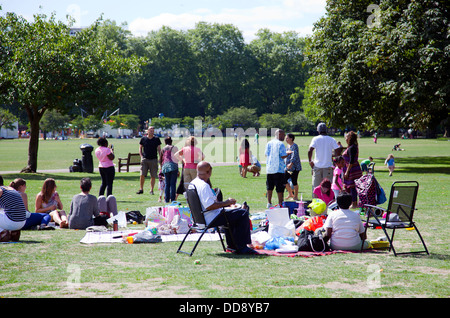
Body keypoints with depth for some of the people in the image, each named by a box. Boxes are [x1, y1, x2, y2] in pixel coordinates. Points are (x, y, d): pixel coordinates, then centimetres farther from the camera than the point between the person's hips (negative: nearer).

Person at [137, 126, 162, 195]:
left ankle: (152, 190, 9)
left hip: (154, 159, 0)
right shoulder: (143, 139, 5)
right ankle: (141, 189, 5)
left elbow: (159, 149, 9)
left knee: (153, 176, 1)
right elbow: (140, 148, 12)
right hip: (145, 159, 0)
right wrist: (141, 156, 0)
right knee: (142, 175, -7)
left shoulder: (156, 139, 6)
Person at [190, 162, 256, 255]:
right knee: (243, 213, -11)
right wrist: (226, 202, -19)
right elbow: (210, 206, -29)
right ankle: (240, 247, -7)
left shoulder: (192, 183, 9)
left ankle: (232, 245, 31)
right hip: (211, 219, -11)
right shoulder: (204, 186, -22)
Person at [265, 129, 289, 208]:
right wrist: (288, 153, 4)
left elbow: (266, 154, 10)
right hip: (279, 169, -6)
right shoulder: (281, 144, -12)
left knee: (270, 187, 14)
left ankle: (269, 203, 15)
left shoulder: (269, 143, 7)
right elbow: (283, 156, -15)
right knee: (280, 187, -1)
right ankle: (280, 203, 0)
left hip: (269, 168, 6)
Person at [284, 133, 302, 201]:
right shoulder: (288, 146, 15)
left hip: (295, 167, -9)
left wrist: (291, 163, -37)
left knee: (294, 181, -5)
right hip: (288, 167, 9)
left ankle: (296, 196, 5)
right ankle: (291, 194, 19)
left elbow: (295, 155, -25)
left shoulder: (294, 146, -13)